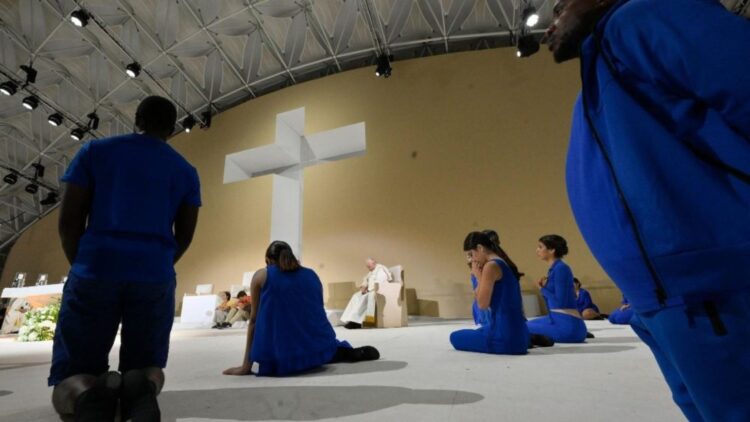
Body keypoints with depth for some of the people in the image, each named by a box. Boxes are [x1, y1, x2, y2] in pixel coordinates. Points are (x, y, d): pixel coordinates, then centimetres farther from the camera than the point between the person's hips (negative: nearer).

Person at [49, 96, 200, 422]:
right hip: (155, 278, 1)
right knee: (147, 367, 17)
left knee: (70, 377, 12)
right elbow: (184, 236, 9)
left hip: (97, 271, 0)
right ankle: (142, 388, -21)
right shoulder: (186, 171, 12)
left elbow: (68, 221, 5)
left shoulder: (95, 151, 11)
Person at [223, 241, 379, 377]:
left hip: (283, 360, -3)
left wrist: (246, 366, 13)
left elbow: (254, 321, 7)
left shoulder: (260, 276, 7)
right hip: (319, 350, 4)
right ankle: (350, 353, 7)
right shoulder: (312, 274, 15)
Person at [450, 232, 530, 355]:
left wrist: (478, 276, -7)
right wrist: (480, 275, 10)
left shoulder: (491, 266, -15)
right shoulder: (503, 264, 13)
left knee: (456, 337, 6)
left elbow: (483, 304, -15)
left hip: (504, 336, -9)